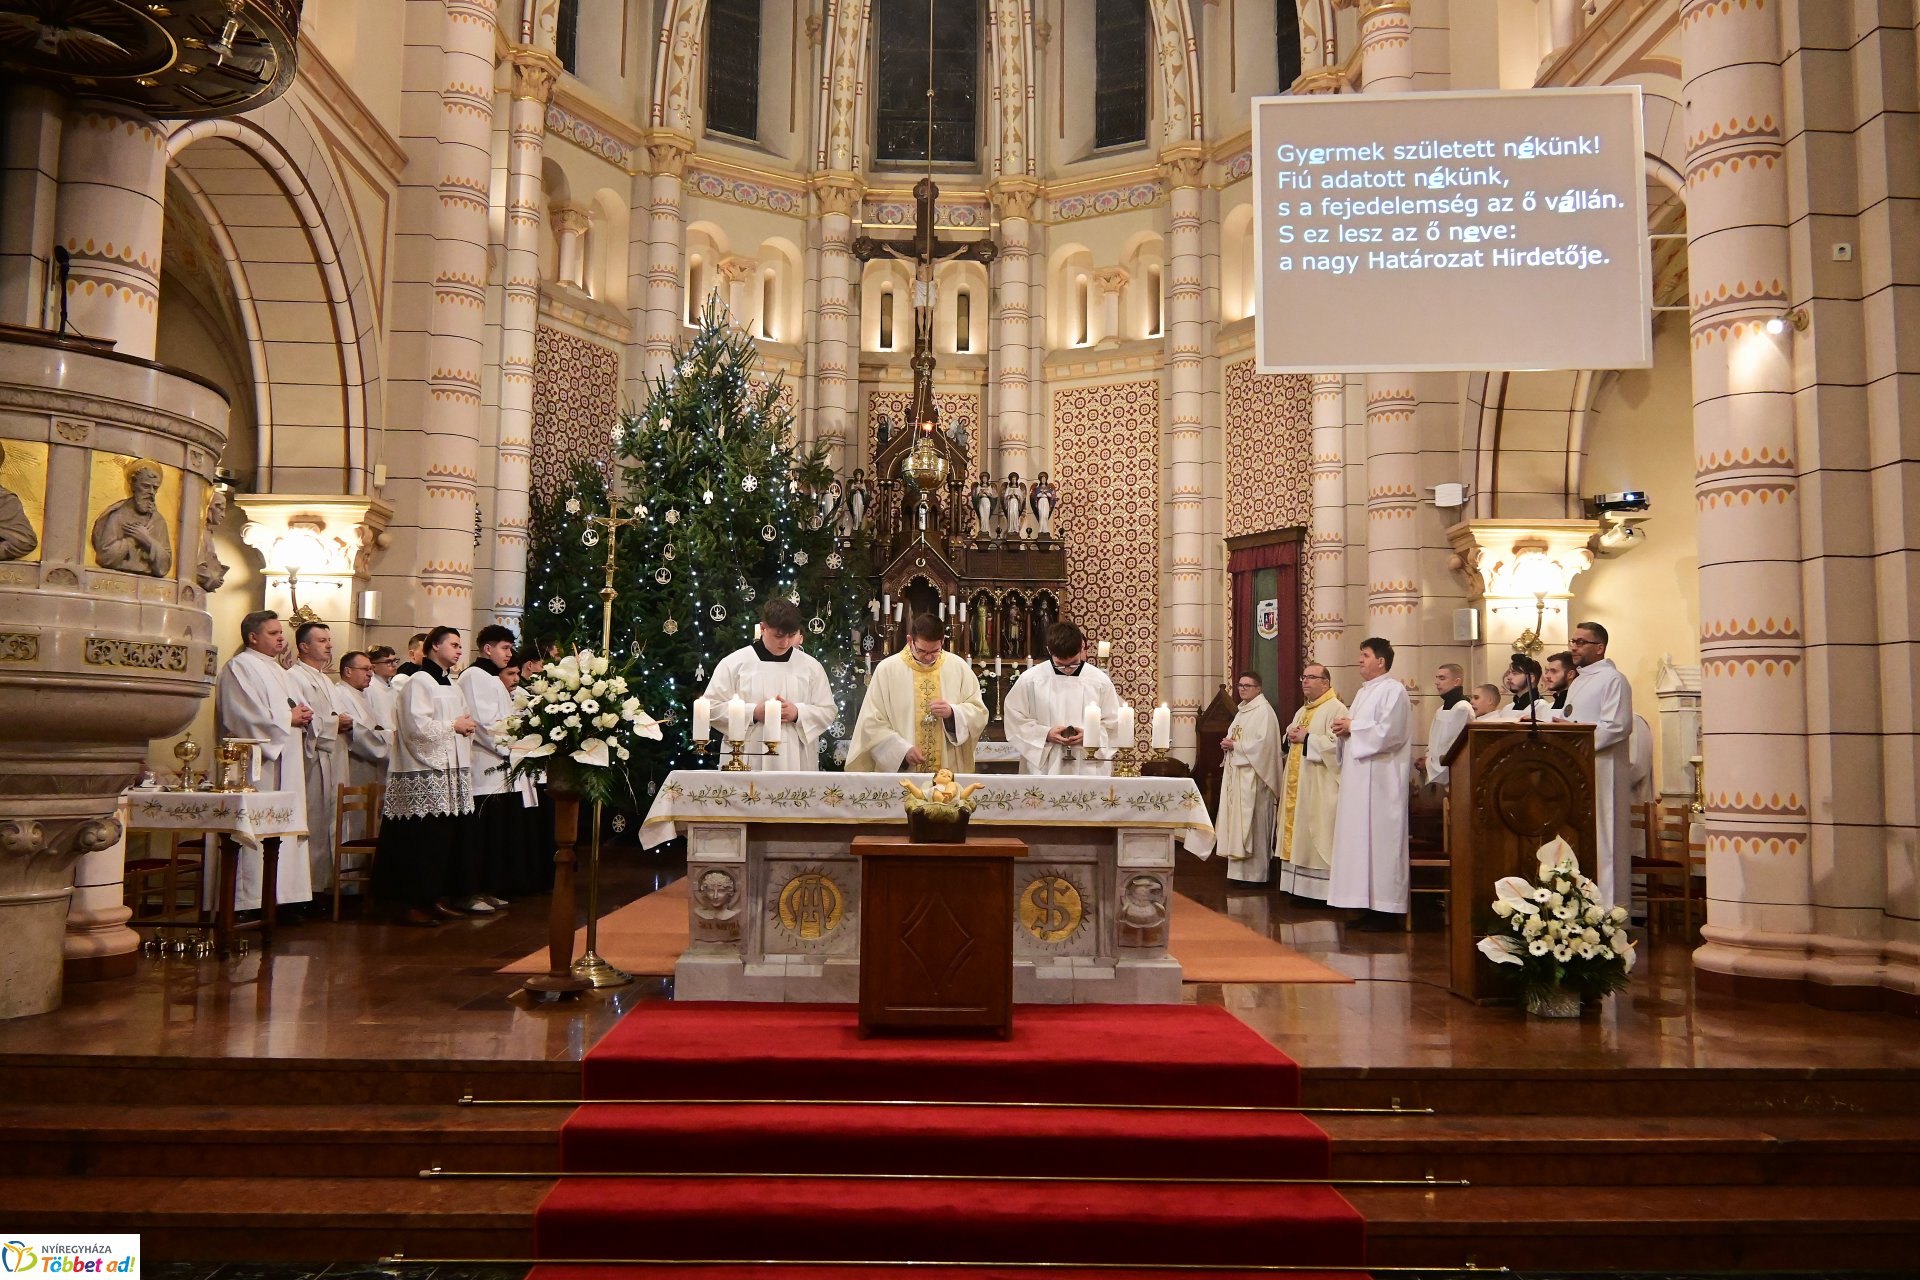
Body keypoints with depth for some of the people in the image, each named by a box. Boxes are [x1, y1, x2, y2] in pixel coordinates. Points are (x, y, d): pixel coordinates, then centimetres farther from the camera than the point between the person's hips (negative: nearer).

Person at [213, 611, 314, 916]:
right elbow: (246, 716, -17)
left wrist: (302, 716, 4)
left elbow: (293, 708, 26)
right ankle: (252, 902, -7)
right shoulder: (240, 667, -7)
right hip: (258, 764, -9)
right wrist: (288, 719, -10)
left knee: (286, 831, 8)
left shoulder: (277, 670, 22)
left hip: (284, 763, 9)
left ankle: (283, 897, 12)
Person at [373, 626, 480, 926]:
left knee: (449, 838, 8)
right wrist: (453, 726, -8)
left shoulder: (449, 684, 19)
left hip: (451, 772, 9)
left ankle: (439, 896, 16)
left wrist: (467, 727, 6)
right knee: (422, 841, -6)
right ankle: (412, 904, 0)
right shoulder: (419, 682, -8)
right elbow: (417, 726, -18)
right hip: (425, 776, -9)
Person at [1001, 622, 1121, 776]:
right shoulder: (1030, 679, -3)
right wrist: (1045, 734, -12)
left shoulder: (1100, 680, 0)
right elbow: (1014, 720, 2)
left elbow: (1113, 723, 6)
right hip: (1043, 768, 0)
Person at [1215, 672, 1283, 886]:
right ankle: (1241, 870, 13)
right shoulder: (1242, 711, 18)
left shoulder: (1263, 711, -10)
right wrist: (1228, 745, 2)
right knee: (1238, 821, 8)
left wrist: (1235, 745, -13)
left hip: (1253, 776, -9)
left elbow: (1263, 743, -19)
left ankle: (1255, 874, -1)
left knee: (1252, 823, -6)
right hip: (1236, 773, 9)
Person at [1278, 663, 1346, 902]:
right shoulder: (1301, 711, 20)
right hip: (1296, 784, 9)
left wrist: (1306, 738, -16)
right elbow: (1288, 745, 26)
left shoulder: (1336, 709, -8)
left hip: (1319, 786, -9)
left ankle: (1319, 888, -4)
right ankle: (1299, 885, 13)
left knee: (1316, 836, -8)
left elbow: (1338, 743, -21)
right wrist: (1290, 737, 3)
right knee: (1296, 832, 8)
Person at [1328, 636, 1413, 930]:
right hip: (1358, 777, 9)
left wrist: (1352, 727, -10)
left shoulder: (1393, 690, -9)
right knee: (1360, 838, 7)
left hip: (1380, 778, -9)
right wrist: (1344, 730, 2)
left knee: (1379, 838, -7)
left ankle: (1386, 911, -3)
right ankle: (1369, 907, 12)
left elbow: (1388, 732, -20)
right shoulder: (1364, 692, 19)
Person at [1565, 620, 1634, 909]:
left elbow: (1617, 726, -17)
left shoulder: (1613, 679, -8)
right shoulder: (1579, 682, 20)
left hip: (1602, 770, -9)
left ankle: (1609, 905, -1)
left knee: (1602, 839, -5)